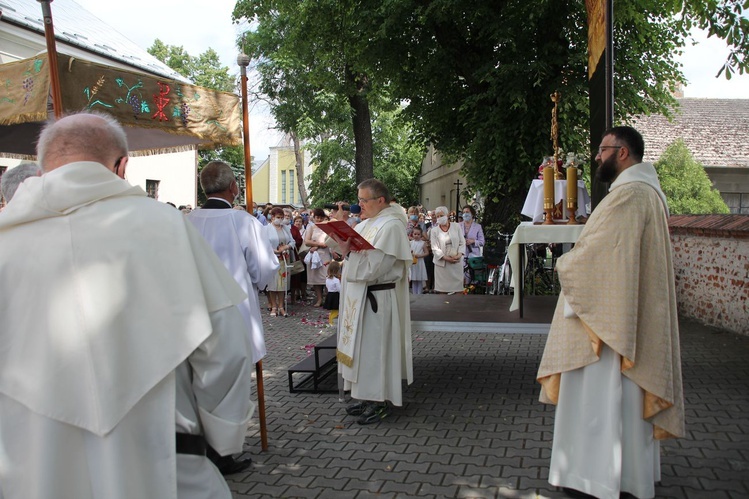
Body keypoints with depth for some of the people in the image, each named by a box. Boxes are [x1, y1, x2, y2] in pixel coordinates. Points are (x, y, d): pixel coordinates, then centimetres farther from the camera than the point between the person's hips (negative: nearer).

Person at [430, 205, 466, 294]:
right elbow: (435, 248, -3)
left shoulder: (456, 227, 5)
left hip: (457, 262, 1)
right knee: (442, 289, -1)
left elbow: (462, 242, 4)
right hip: (442, 263, 0)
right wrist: (446, 258, -14)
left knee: (458, 289, 1)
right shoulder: (434, 230, 3)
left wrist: (459, 255, -13)